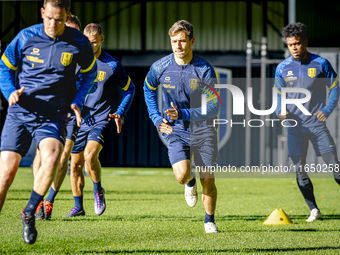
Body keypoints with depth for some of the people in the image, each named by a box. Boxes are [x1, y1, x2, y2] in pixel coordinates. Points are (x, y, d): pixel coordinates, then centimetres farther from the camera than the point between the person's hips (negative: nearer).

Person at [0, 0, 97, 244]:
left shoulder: (79, 43, -2)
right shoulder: (26, 37, -2)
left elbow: (89, 72, 17)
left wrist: (77, 101, 6)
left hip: (54, 116, 0)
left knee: (51, 158, -29)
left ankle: (29, 213, -8)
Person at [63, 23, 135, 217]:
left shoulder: (112, 65, -5)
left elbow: (129, 88, 7)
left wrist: (120, 113, -3)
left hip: (102, 119, -4)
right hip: (80, 120, 4)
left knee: (90, 155, -25)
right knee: (75, 164, 5)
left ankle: (98, 191, 0)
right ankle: (78, 207, 20)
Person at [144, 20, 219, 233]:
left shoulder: (205, 70, -16)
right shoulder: (160, 68, -9)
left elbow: (213, 109, -16)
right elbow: (149, 89, 15)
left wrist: (183, 114, -28)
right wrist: (156, 118, 5)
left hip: (202, 130, 0)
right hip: (176, 130, 1)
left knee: (208, 181, 1)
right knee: (182, 174, -22)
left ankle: (210, 221, 26)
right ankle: (190, 181, 16)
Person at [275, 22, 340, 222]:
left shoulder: (321, 64, -2)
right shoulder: (282, 68, 3)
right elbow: (278, 93, 12)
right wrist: (280, 111, -7)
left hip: (317, 123, -2)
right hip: (295, 125, 2)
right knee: (300, 170, -3)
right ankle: (314, 210, 6)